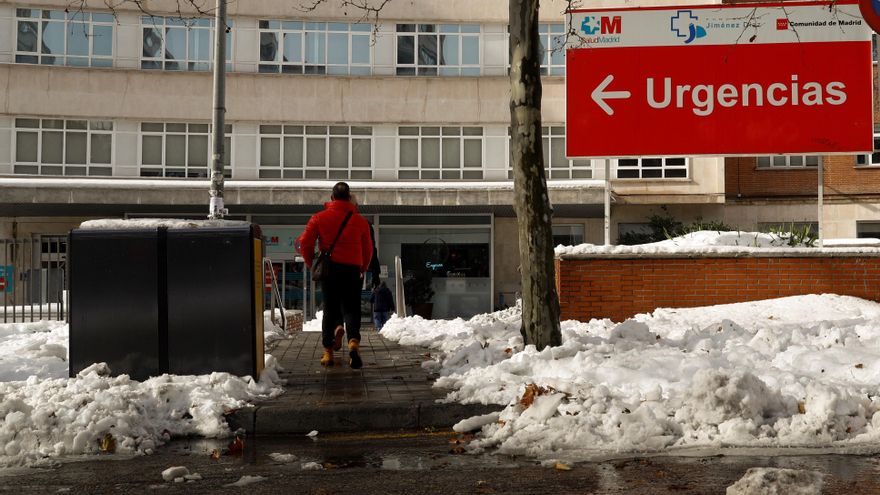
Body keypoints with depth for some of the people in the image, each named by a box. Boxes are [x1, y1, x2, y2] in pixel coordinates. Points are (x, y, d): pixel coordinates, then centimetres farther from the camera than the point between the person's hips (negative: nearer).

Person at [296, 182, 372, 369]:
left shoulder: (319, 218, 3)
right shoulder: (360, 220, 5)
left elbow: (305, 242, 0)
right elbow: (368, 249, 10)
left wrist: (311, 263, 14)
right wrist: (363, 269, 26)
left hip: (329, 269, 1)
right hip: (352, 269, 0)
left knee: (330, 309, 11)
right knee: (351, 308, 1)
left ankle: (328, 351, 5)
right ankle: (354, 342, -25)